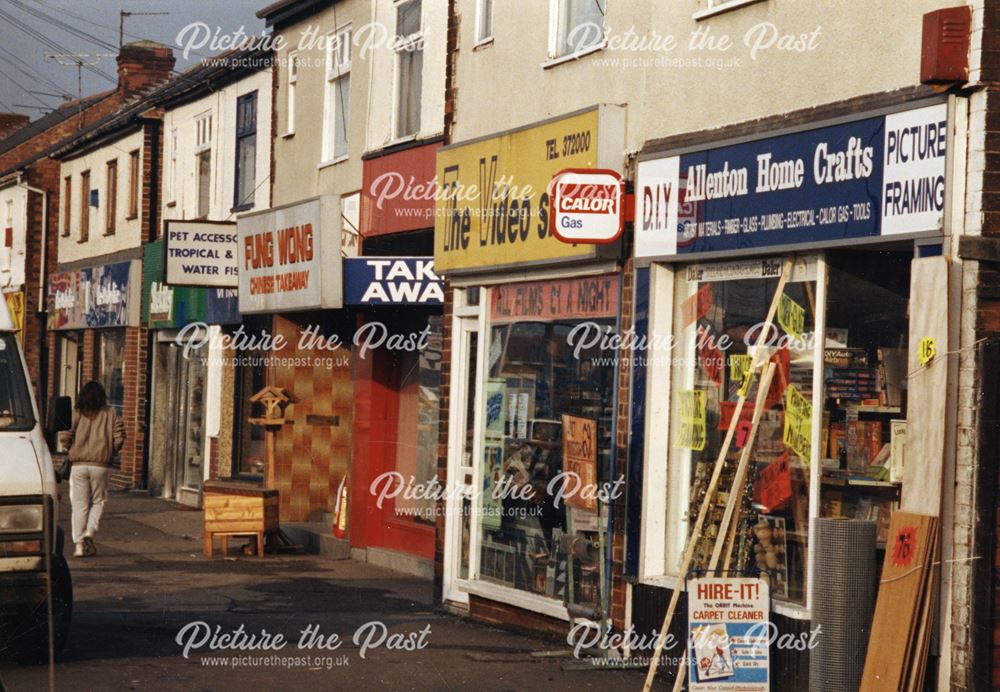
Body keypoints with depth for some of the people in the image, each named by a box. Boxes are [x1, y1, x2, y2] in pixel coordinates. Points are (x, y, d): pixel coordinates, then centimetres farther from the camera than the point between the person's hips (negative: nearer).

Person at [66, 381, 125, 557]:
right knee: (98, 501, 16)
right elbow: (119, 436, -4)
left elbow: (67, 435, -9)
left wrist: (70, 449, 11)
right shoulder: (110, 414, 3)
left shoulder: (78, 414, 1)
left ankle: (79, 544, 2)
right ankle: (89, 533, -5)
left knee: (79, 505, 6)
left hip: (78, 465, 0)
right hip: (100, 465, 0)